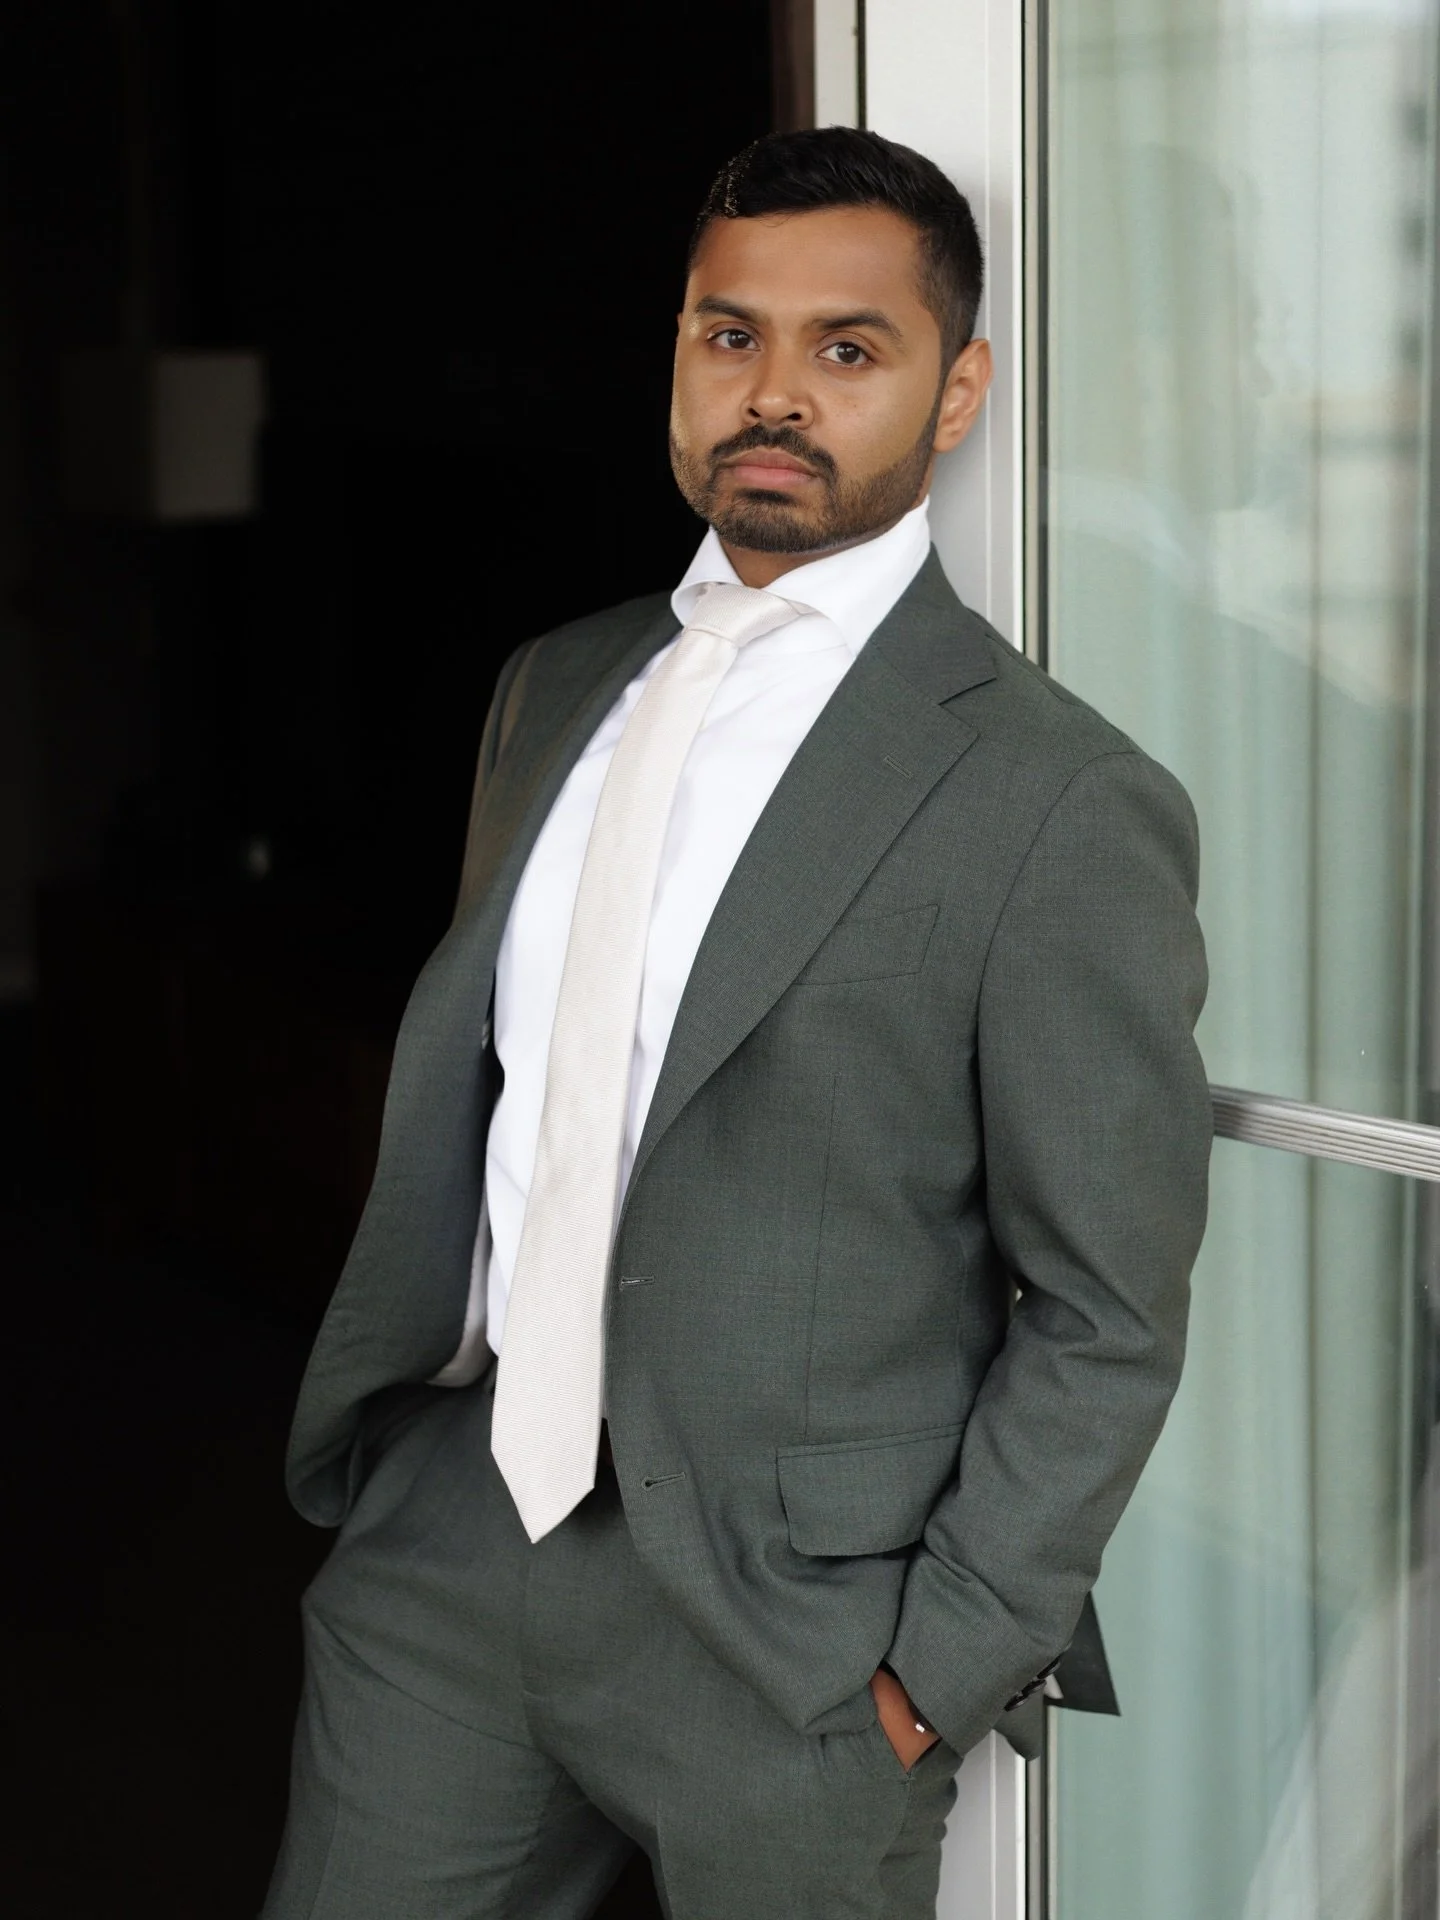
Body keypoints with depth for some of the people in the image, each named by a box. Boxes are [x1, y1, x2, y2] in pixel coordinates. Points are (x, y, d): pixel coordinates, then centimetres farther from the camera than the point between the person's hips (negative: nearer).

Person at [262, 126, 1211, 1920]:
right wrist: (366, 1420, 11)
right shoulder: (553, 691, 9)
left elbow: (1105, 1314, -10)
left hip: (778, 1620, -5)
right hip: (447, 1531, 6)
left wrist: (941, 1668, -11)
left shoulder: (1063, 806, -12)